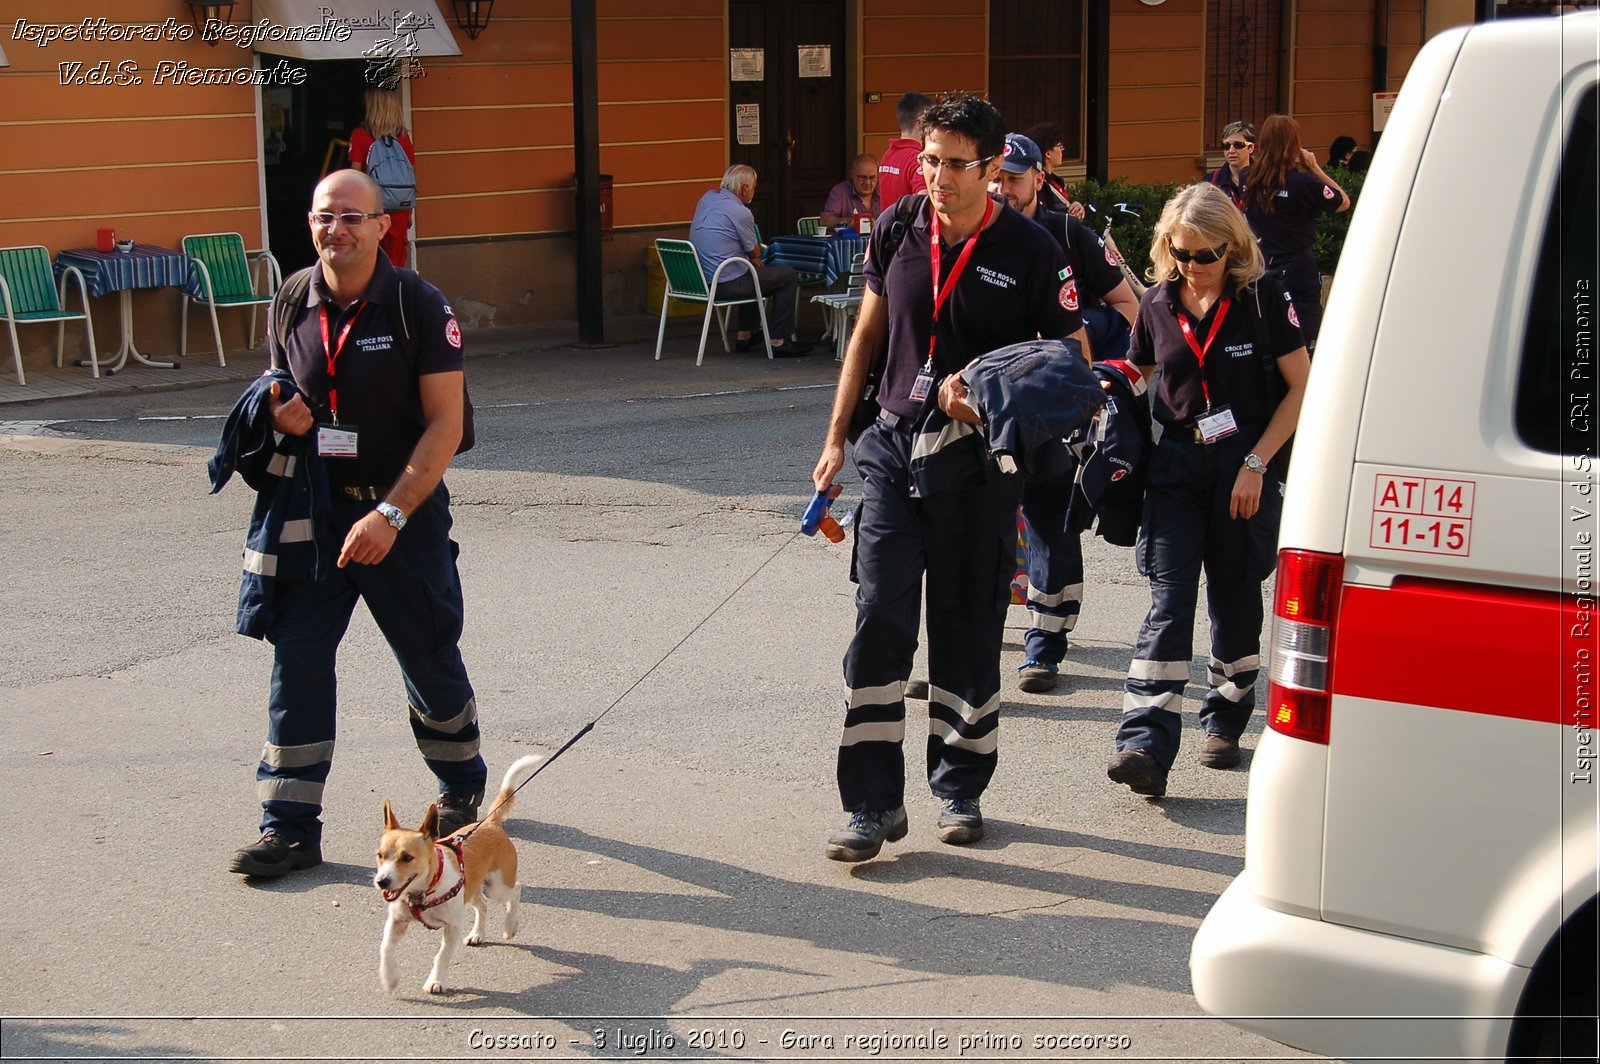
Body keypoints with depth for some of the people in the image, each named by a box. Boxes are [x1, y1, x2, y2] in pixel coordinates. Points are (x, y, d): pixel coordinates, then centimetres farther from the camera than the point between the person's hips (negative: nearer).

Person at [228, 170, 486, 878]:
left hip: (405, 513, -3)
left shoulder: (420, 308, -12)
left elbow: (445, 427, -15)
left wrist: (389, 515, -23)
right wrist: (279, 417, -10)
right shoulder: (291, 307, 2)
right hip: (315, 512, 3)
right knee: (295, 659, -4)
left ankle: (463, 787, 35)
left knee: (431, 659, 10)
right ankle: (291, 828, 2)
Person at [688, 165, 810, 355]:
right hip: (726, 284, -9)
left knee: (755, 270, 36)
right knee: (789, 275, 2)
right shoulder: (740, 212, -18)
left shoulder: (707, 198, 7)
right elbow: (755, 252, -2)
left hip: (702, 280, 9)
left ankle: (745, 334, 34)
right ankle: (779, 341, 3)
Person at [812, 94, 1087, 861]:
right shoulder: (897, 230, 3)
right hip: (896, 446, 2)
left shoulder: (1029, 251, -7)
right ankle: (874, 803, -2)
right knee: (879, 620, -6)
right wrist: (836, 437, 11)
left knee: (968, 630, 8)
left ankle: (959, 788, 24)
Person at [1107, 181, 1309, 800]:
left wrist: (1256, 463, -11)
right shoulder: (1158, 305, 3)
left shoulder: (1260, 297, -6)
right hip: (1176, 464, 2)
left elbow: (1302, 387, -5)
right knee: (1169, 603, -9)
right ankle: (1146, 746, -19)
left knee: (1234, 600, 9)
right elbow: (1138, 376, 19)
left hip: (1244, 465, -2)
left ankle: (1225, 720, 29)